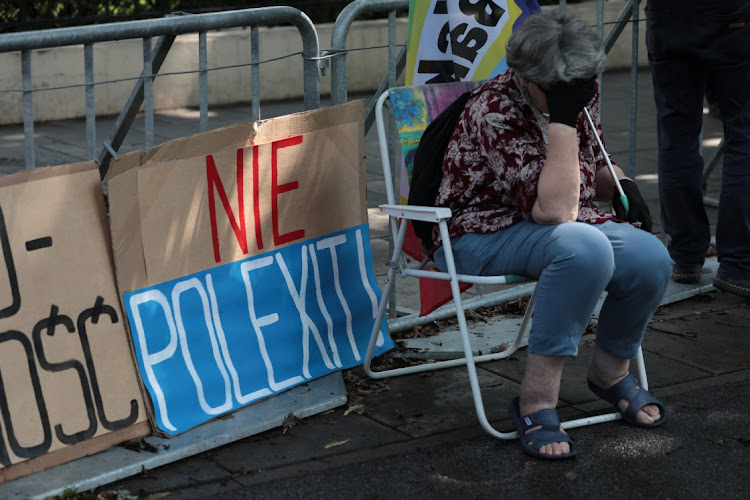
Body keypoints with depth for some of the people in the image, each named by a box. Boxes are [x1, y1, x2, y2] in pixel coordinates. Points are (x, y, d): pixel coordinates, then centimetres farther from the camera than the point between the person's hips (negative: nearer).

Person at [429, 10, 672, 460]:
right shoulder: (496, 110, -23)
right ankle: (537, 400, -28)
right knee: (584, 246, -37)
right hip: (483, 235, -7)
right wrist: (562, 118, -33)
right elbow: (554, 208, -31)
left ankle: (611, 372, 7)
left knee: (651, 258, -22)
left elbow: (595, 163, 22)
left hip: (568, 223, 7)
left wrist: (624, 186, -1)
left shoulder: (580, 95, 0)